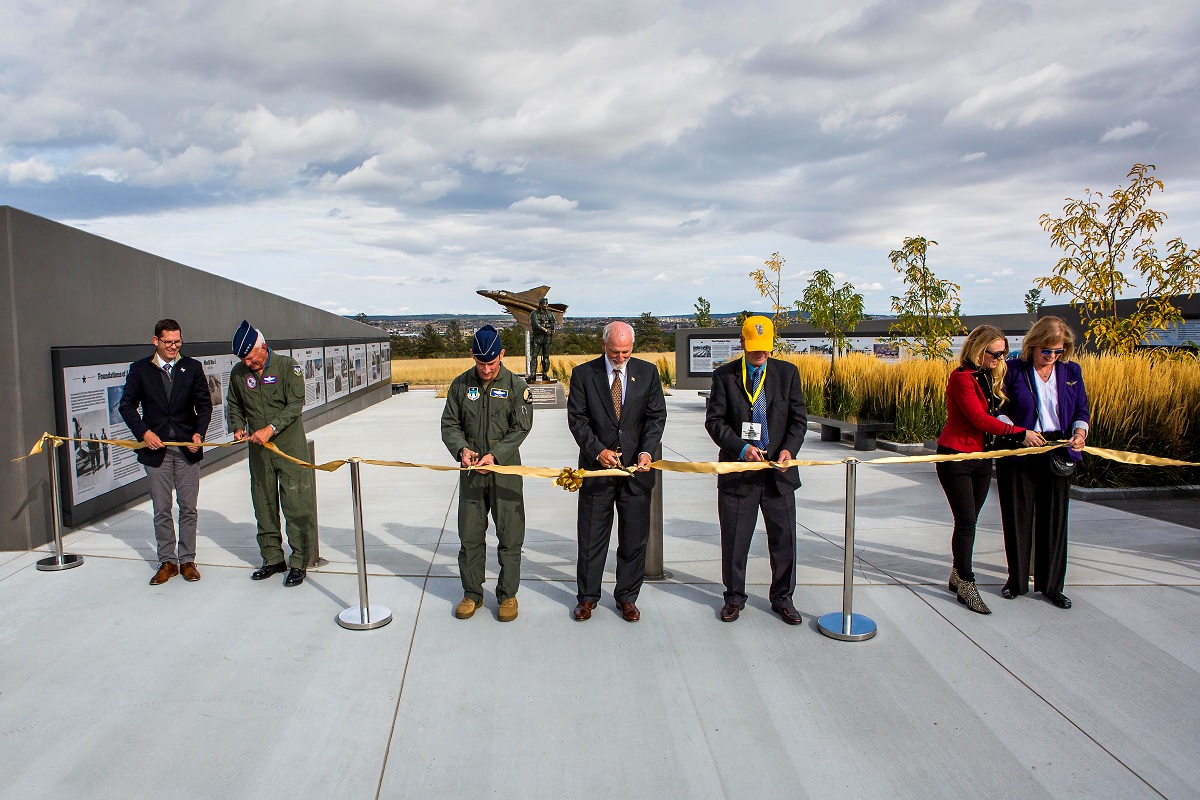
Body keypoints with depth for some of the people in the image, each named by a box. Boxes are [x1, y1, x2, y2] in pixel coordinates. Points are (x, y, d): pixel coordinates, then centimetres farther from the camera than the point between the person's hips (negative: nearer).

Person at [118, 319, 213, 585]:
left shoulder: (192, 367, 3)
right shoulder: (139, 369, 1)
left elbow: (204, 404, 5)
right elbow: (127, 405, 4)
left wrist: (199, 433, -10)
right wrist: (143, 432, -9)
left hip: (187, 450, 0)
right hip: (156, 449, 0)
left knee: (188, 509, 5)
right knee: (161, 511, 6)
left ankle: (187, 560, 16)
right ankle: (167, 562, 17)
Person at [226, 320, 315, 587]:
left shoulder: (287, 366, -7)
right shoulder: (238, 373, 6)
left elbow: (295, 404, -13)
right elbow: (234, 405, 20)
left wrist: (270, 428, -22)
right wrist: (238, 427, 2)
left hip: (290, 446, -5)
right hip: (258, 449, 5)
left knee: (296, 505, -4)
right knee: (264, 506, 10)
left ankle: (299, 562, 4)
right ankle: (273, 559, 23)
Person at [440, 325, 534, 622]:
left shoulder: (516, 386, -3)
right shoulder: (460, 385, 4)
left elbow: (520, 428, -5)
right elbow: (449, 424, 6)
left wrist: (495, 455, -17)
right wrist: (461, 449, -13)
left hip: (506, 470, -2)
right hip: (471, 470, 2)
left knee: (510, 536, 3)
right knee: (469, 536, 9)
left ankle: (508, 595, 18)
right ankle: (472, 594, 24)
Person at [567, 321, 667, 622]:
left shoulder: (648, 372, 3)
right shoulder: (583, 374, -1)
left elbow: (656, 416, 1)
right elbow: (577, 418, -3)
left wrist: (647, 451, -13)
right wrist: (597, 451, -15)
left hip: (637, 468, 1)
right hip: (597, 466, -1)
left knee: (635, 538, 8)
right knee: (591, 537, 7)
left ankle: (627, 597, 24)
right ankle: (587, 597, 22)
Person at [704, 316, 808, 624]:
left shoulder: (788, 372, 5)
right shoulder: (724, 375, 0)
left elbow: (798, 419, 6)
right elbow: (714, 420, -3)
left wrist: (789, 449, -11)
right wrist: (741, 448, -16)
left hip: (778, 472, 2)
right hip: (738, 471, -1)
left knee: (784, 538, 8)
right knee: (734, 539, 8)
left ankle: (782, 598, 26)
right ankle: (734, 596, 26)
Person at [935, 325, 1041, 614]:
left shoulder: (992, 376, 11)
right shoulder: (962, 377, -14)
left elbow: (994, 415, 13)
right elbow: (979, 419, -18)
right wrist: (1020, 433, -15)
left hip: (981, 457, 7)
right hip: (956, 457, -7)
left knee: (969, 521, 11)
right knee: (966, 522, -6)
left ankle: (957, 576, 22)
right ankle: (966, 585, 2)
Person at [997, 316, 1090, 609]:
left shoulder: (1071, 372, 7)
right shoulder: (1013, 370, -3)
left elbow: (1082, 409, 11)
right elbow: (997, 409, -2)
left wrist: (1080, 431, -11)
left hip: (1057, 455, 3)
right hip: (1018, 455, -3)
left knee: (1054, 519, 8)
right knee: (1018, 519, 6)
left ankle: (1051, 585, 21)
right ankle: (1017, 581, 22)